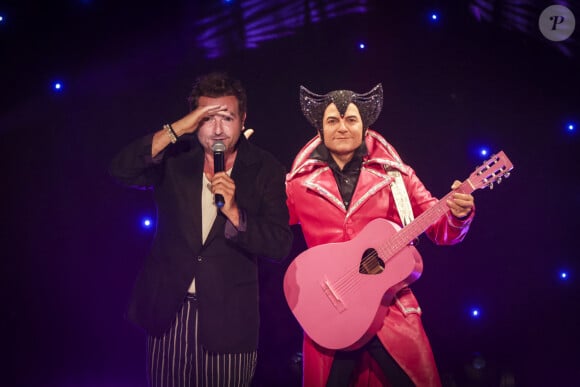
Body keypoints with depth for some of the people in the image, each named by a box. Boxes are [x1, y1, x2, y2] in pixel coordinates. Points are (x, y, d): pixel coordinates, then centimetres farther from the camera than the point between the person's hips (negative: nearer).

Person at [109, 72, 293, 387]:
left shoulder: (265, 170, -3)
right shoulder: (175, 157, 1)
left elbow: (280, 246, -9)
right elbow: (121, 171, -16)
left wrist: (233, 212, -24)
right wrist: (176, 129, -21)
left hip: (228, 317, -1)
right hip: (167, 309, 2)